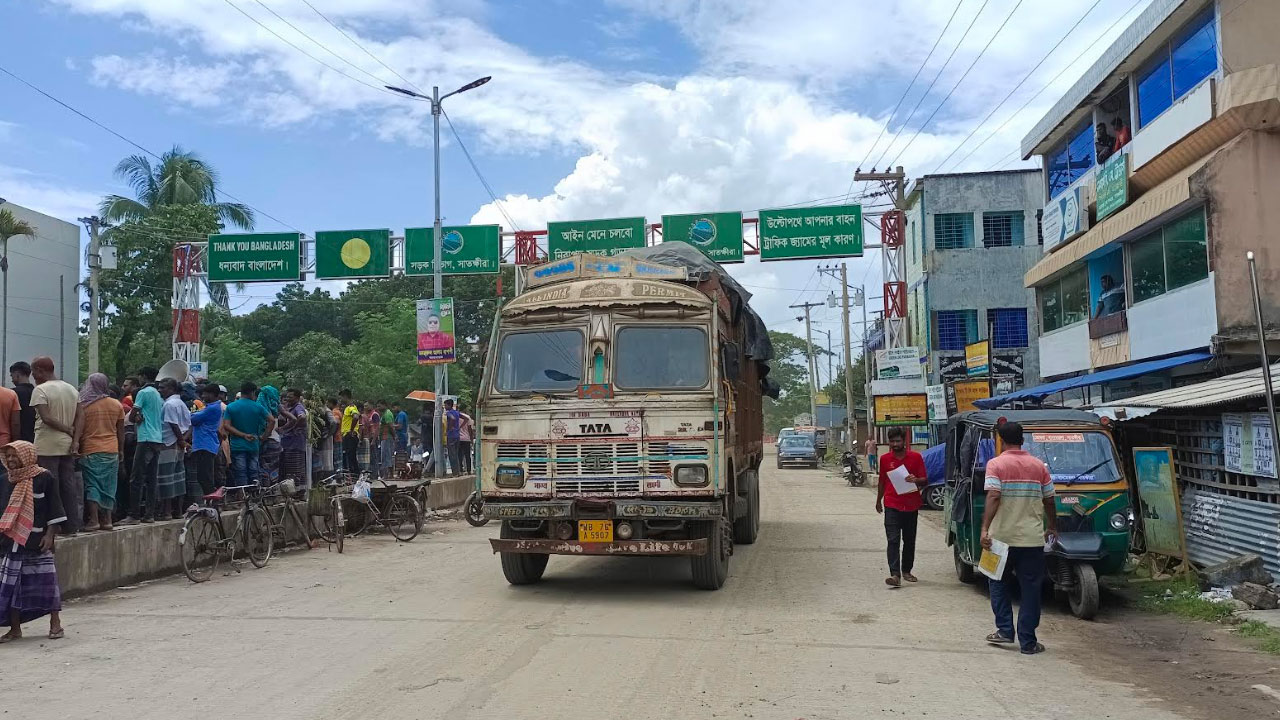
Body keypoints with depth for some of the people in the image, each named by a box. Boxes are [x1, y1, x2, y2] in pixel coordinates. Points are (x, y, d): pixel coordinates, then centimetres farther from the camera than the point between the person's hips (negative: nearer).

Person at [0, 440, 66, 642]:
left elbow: (54, 509, -4)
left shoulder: (44, 478, -5)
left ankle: (55, 623, 15)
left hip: (37, 542, -4)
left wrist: (49, 535, -10)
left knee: (45, 582, 2)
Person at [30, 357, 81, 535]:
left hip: (47, 446, -6)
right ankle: (72, 525, 11)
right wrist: (75, 439, -2)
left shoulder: (40, 390, -9)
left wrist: (68, 429, -10)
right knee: (69, 485, 8)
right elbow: (79, 417, 5)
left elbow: (46, 418, -19)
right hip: (68, 445, 6)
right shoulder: (73, 390, 12)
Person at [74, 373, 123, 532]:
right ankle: (107, 519, 11)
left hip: (90, 450, -3)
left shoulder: (83, 405, -5)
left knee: (91, 485, 1)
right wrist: (121, 450, 17)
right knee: (108, 486, 9)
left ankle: (94, 520, -4)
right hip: (111, 451, 3)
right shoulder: (116, 404, 3)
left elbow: (79, 428, -9)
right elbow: (120, 431, 9)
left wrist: (76, 446, -5)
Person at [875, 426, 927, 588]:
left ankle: (906, 571, 28)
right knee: (893, 541, -10)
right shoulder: (885, 459, 5)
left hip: (911, 506, 1)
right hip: (892, 506, -1)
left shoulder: (916, 457, 0)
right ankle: (895, 574, -18)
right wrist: (878, 501, 23)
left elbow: (925, 481, 2)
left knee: (909, 541, 12)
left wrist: (915, 480, -20)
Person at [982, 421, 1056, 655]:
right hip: (1032, 538, 2)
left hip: (1002, 537, -2)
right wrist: (1051, 526, 25)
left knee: (999, 584, 17)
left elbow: (993, 498, -18)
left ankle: (1005, 630, 13)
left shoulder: (996, 464, -6)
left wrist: (985, 528, -21)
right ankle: (1028, 642, 8)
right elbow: (1049, 500, 10)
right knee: (1031, 589, 7)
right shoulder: (1039, 465, 5)